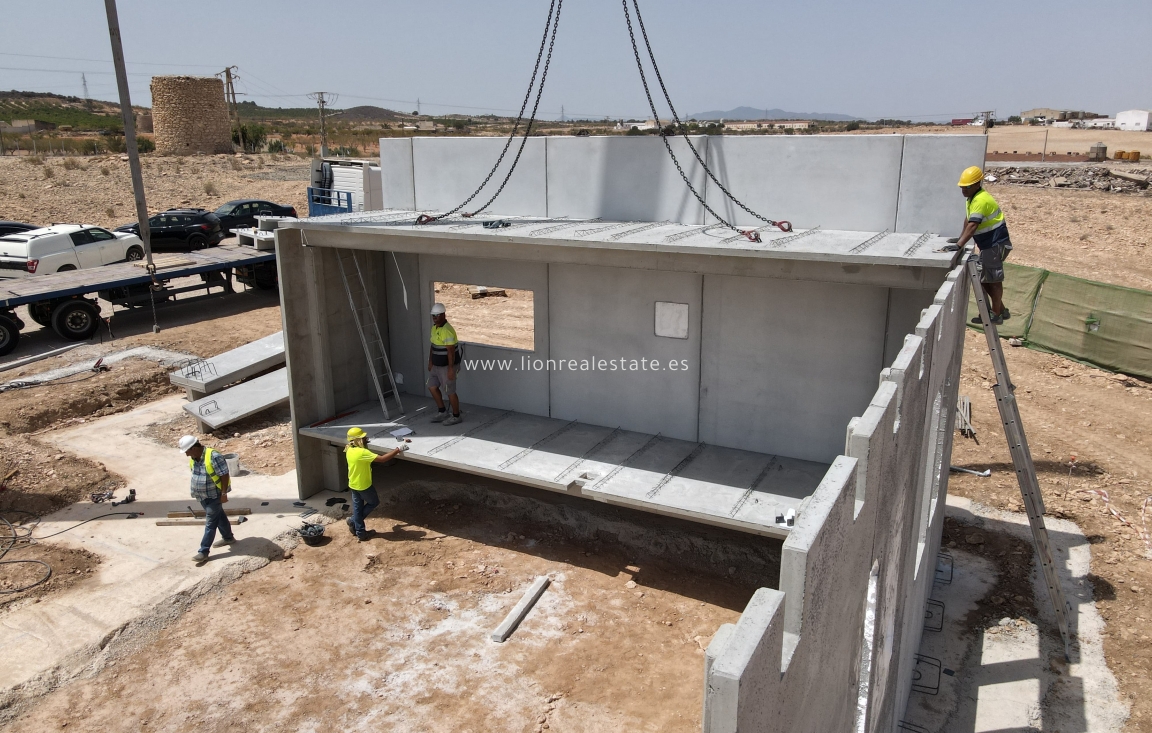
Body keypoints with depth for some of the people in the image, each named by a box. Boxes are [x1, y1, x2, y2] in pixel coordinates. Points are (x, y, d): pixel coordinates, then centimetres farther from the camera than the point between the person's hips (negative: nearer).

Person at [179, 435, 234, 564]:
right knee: (219, 516, 22)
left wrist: (224, 493, -22)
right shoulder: (193, 458, -2)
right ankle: (228, 537, 39)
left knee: (210, 523, -3)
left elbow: (224, 475, -23)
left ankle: (204, 552, -1)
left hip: (214, 495, -8)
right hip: (203, 495, 8)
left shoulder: (214, 456, -27)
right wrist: (196, 492, 20)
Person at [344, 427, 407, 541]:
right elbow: (382, 459, -32)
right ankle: (353, 521, 22)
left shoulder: (349, 450, -3)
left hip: (353, 484, 8)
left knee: (357, 507, 17)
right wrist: (398, 450, -29)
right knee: (374, 502, 18)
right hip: (364, 485, -8)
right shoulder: (362, 452, -30)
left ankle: (360, 532, 28)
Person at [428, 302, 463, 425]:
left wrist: (450, 369, -26)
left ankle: (456, 416, 17)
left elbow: (451, 351, -25)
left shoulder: (447, 330, -24)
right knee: (432, 387, 14)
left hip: (447, 366, -10)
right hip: (438, 365, 10)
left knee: (450, 392, 1)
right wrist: (430, 362, 18)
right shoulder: (435, 327, 7)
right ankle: (442, 413, 26)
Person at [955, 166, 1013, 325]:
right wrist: (960, 239, 8)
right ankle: (1001, 310, 24)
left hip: (996, 244, -10)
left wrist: (959, 245, -38)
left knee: (993, 280, -2)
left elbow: (972, 226, -32)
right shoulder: (972, 198, 7)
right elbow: (967, 221, 14)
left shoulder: (981, 200, -24)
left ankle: (996, 315, 9)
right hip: (988, 245, 10)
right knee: (983, 278, 13)